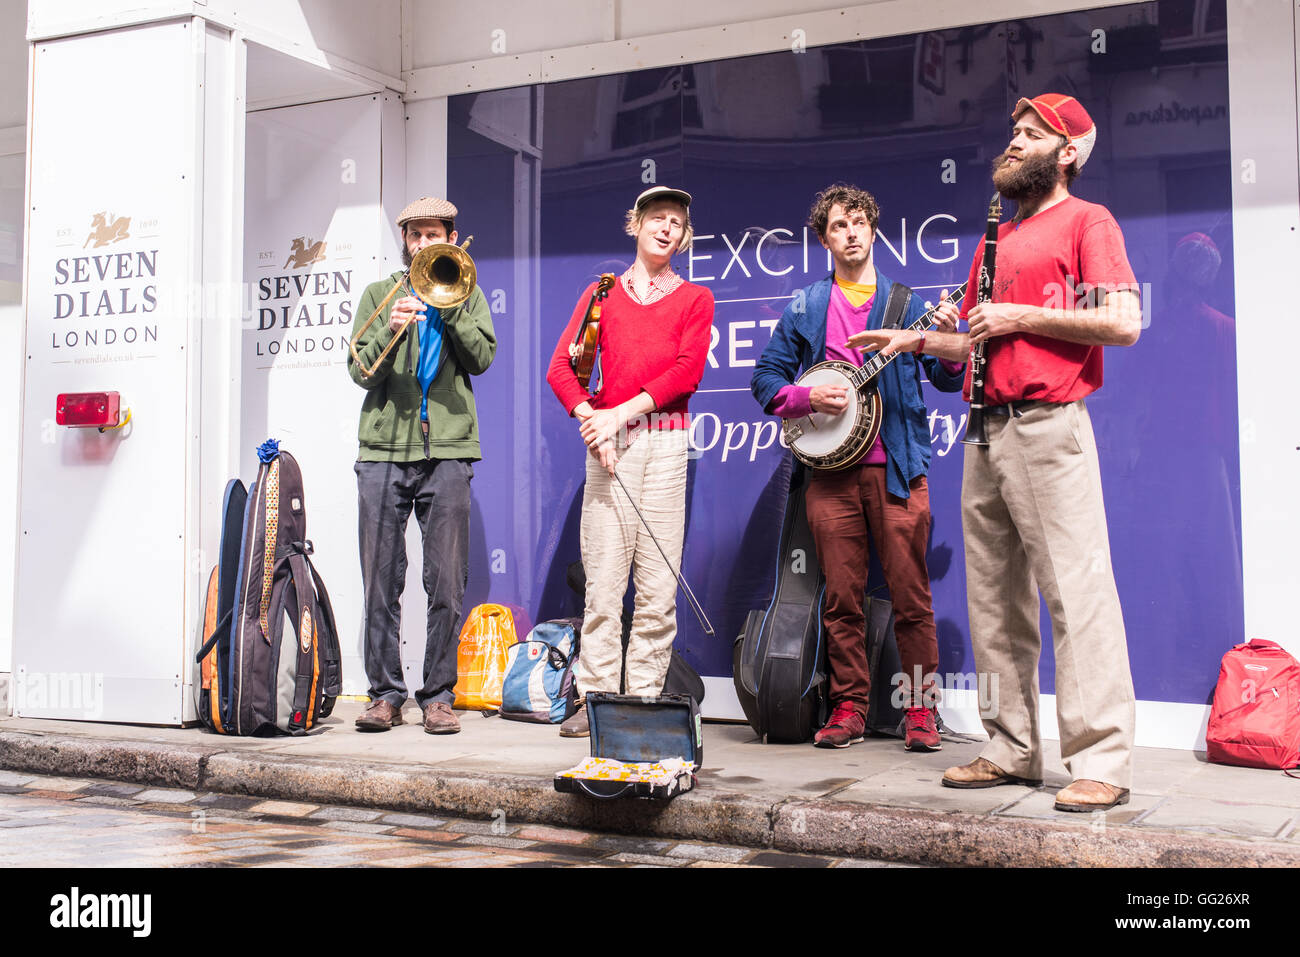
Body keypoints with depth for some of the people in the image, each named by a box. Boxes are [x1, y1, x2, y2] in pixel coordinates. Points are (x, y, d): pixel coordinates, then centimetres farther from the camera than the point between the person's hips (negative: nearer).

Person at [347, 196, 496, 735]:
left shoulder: (465, 294, 16)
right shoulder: (379, 293, 16)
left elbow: (482, 357, 0)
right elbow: (360, 371, 4)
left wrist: (447, 305, -8)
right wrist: (388, 329, -14)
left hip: (448, 450, 0)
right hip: (383, 450, 1)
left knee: (447, 584, -1)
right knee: (381, 581, 1)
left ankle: (438, 695, 8)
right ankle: (385, 694, 10)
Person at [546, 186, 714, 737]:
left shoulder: (694, 299, 14)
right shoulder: (601, 294, 16)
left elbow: (687, 371, -2)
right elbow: (560, 367, 6)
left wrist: (620, 412, -11)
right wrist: (590, 419, -11)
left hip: (665, 439, 0)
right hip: (608, 441, 1)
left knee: (658, 581, -3)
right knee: (602, 577, -3)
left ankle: (645, 701, 4)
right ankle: (595, 699, 3)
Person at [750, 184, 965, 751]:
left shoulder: (907, 301, 11)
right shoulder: (805, 309, 13)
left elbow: (949, 379, 5)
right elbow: (765, 378, 12)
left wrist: (948, 339, -15)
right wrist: (808, 397, -6)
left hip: (897, 468, -1)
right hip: (830, 470, 1)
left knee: (910, 594, -2)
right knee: (842, 597, 4)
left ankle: (920, 709, 8)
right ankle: (849, 708, 13)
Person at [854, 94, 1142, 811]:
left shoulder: (1087, 221, 2)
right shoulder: (996, 239, 25)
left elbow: (1123, 323, -11)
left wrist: (1021, 315, -10)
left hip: (1049, 427, -8)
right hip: (988, 430, 8)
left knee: (1075, 590, -10)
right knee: (994, 598, 7)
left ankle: (1102, 762, -7)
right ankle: (1011, 751, 15)